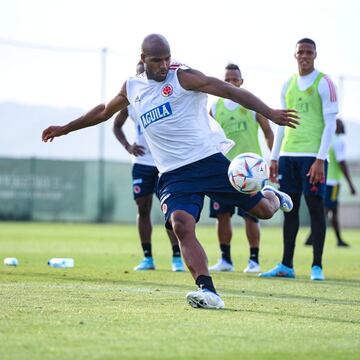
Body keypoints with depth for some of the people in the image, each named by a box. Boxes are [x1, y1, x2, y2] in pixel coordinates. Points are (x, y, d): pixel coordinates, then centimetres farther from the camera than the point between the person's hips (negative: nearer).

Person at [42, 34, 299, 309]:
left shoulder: (183, 77, -4)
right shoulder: (132, 88, 12)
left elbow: (230, 91, -12)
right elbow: (104, 112, 32)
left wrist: (270, 113, -22)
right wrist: (64, 129, 38)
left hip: (209, 160, -3)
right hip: (174, 174, 3)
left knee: (263, 210, 0)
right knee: (181, 226, -25)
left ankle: (272, 196, 39)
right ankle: (208, 292, -32)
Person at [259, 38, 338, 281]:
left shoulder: (323, 83, -3)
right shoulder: (288, 85, 15)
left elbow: (330, 123, -8)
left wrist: (320, 159, -15)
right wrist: (274, 158, 13)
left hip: (313, 155, -6)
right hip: (288, 154, 6)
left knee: (315, 206, -4)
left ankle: (317, 266, -1)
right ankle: (286, 265, 10)